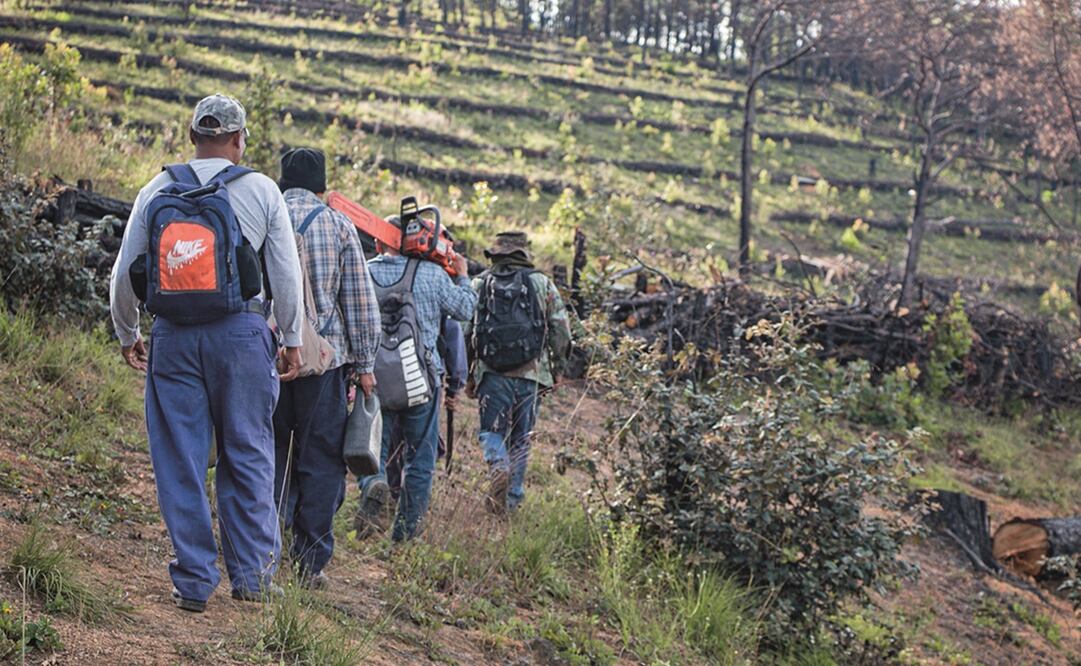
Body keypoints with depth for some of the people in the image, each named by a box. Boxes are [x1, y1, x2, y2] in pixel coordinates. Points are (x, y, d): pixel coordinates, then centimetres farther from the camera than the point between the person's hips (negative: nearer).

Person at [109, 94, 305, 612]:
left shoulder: (158, 190, 5)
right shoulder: (262, 191, 2)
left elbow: (124, 272, 7)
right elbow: (286, 273, 3)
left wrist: (127, 335, 20)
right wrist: (291, 340, 13)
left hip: (172, 335, 1)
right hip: (241, 331, -1)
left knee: (179, 459, 5)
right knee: (247, 453, 8)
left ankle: (194, 581, 7)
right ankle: (252, 574, 10)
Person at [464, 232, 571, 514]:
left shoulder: (478, 285, 5)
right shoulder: (543, 284, 5)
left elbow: (464, 332, 4)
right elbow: (561, 332, 3)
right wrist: (555, 369, 16)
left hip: (491, 373, -1)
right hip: (531, 373, 1)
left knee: (492, 430, 7)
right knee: (521, 438, 11)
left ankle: (498, 466, -23)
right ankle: (513, 498, 12)